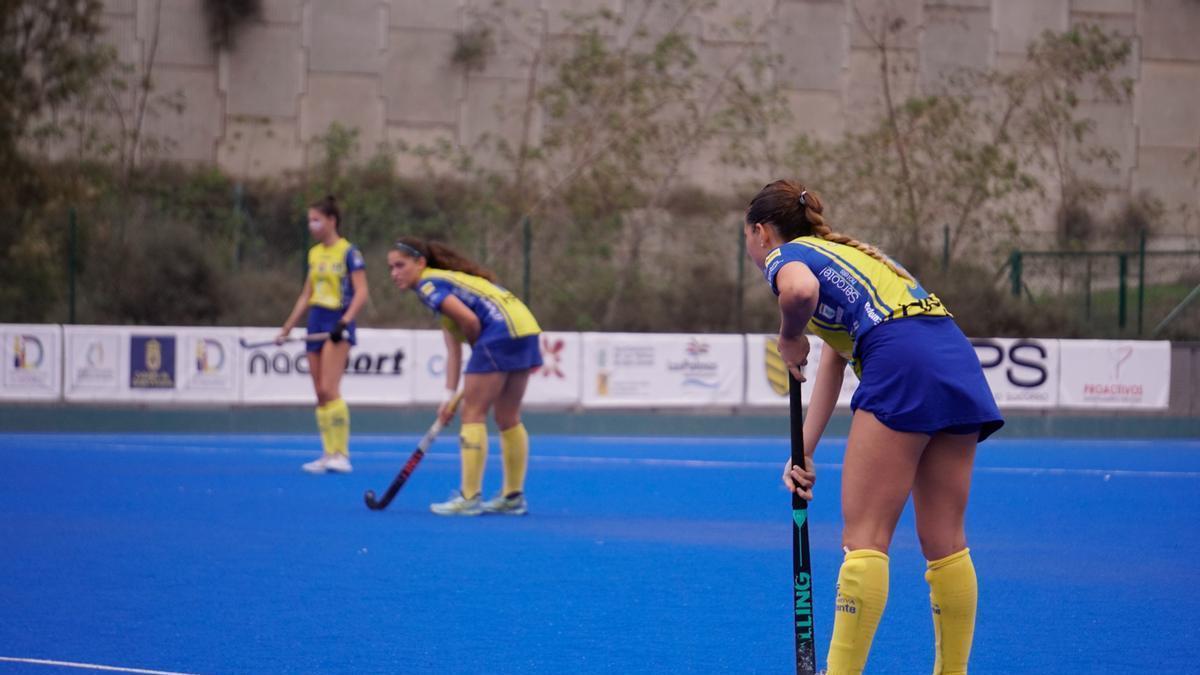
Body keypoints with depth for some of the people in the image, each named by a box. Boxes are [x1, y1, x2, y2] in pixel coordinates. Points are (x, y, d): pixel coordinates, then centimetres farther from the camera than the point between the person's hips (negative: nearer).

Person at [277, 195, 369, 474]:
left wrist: (345, 321, -23)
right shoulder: (314, 254, 15)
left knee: (329, 389, -17)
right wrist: (287, 328, 18)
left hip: (337, 324, -8)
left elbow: (361, 292, -11)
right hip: (316, 322, 8)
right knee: (320, 393, 4)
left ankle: (342, 455, -15)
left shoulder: (348, 252, -6)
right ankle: (329, 455, 6)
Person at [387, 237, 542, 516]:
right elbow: (453, 350, 20)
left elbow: (470, 320, -16)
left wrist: (478, 347, 5)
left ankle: (470, 498, -2)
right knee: (508, 418, 17)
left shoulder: (428, 284, -3)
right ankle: (513, 497, 23)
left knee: (473, 414, -2)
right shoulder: (443, 284, 25)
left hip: (502, 332, -9)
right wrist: (450, 395, 12)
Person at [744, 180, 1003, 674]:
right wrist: (803, 454, 23)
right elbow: (834, 360, 29)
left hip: (901, 364, -8)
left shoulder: (784, 255, 8)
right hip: (959, 361, 8)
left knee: (865, 540, -6)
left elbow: (802, 291, -20)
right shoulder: (844, 251, 33)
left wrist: (789, 339, 0)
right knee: (945, 542, 9)